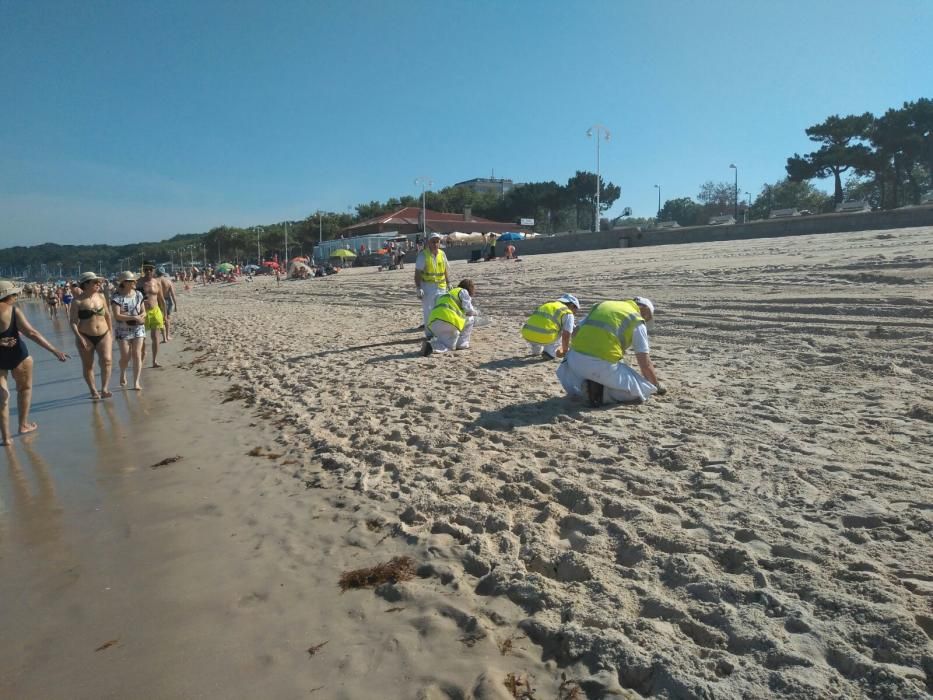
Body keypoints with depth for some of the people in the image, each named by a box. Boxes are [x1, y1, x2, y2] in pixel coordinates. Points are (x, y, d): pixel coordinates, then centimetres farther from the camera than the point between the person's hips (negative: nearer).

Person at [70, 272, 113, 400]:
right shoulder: (78, 301, -7)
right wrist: (79, 337, -17)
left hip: (103, 335, 3)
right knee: (88, 365, 7)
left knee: (107, 360, -14)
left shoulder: (101, 297, 5)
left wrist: (110, 332, 14)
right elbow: (73, 321, -8)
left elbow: (107, 315, 15)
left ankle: (104, 389, -11)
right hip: (86, 337, -3)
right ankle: (93, 391, 18)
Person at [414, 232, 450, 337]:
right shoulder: (423, 255, -8)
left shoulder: (442, 254, 7)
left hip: (441, 286, 5)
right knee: (428, 311, -2)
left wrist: (448, 284, 14)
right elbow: (417, 274, -9)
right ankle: (429, 333, 6)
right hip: (427, 286, -4)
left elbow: (445, 271, 16)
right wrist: (418, 288, -15)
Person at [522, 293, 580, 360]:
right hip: (544, 337, -6)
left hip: (528, 334, 6)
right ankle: (550, 351, 8)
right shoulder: (568, 313, 8)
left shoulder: (546, 305, 29)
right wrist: (565, 351, 14)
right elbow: (566, 335, -2)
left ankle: (536, 349, 25)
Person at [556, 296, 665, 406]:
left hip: (575, 359, 5)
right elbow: (645, 364, 7)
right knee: (642, 391, 10)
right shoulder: (637, 322, 9)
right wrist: (657, 387, 23)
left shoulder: (602, 305, 24)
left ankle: (582, 385, 5)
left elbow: (575, 334, 24)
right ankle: (601, 390, -9)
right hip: (604, 365, -5)